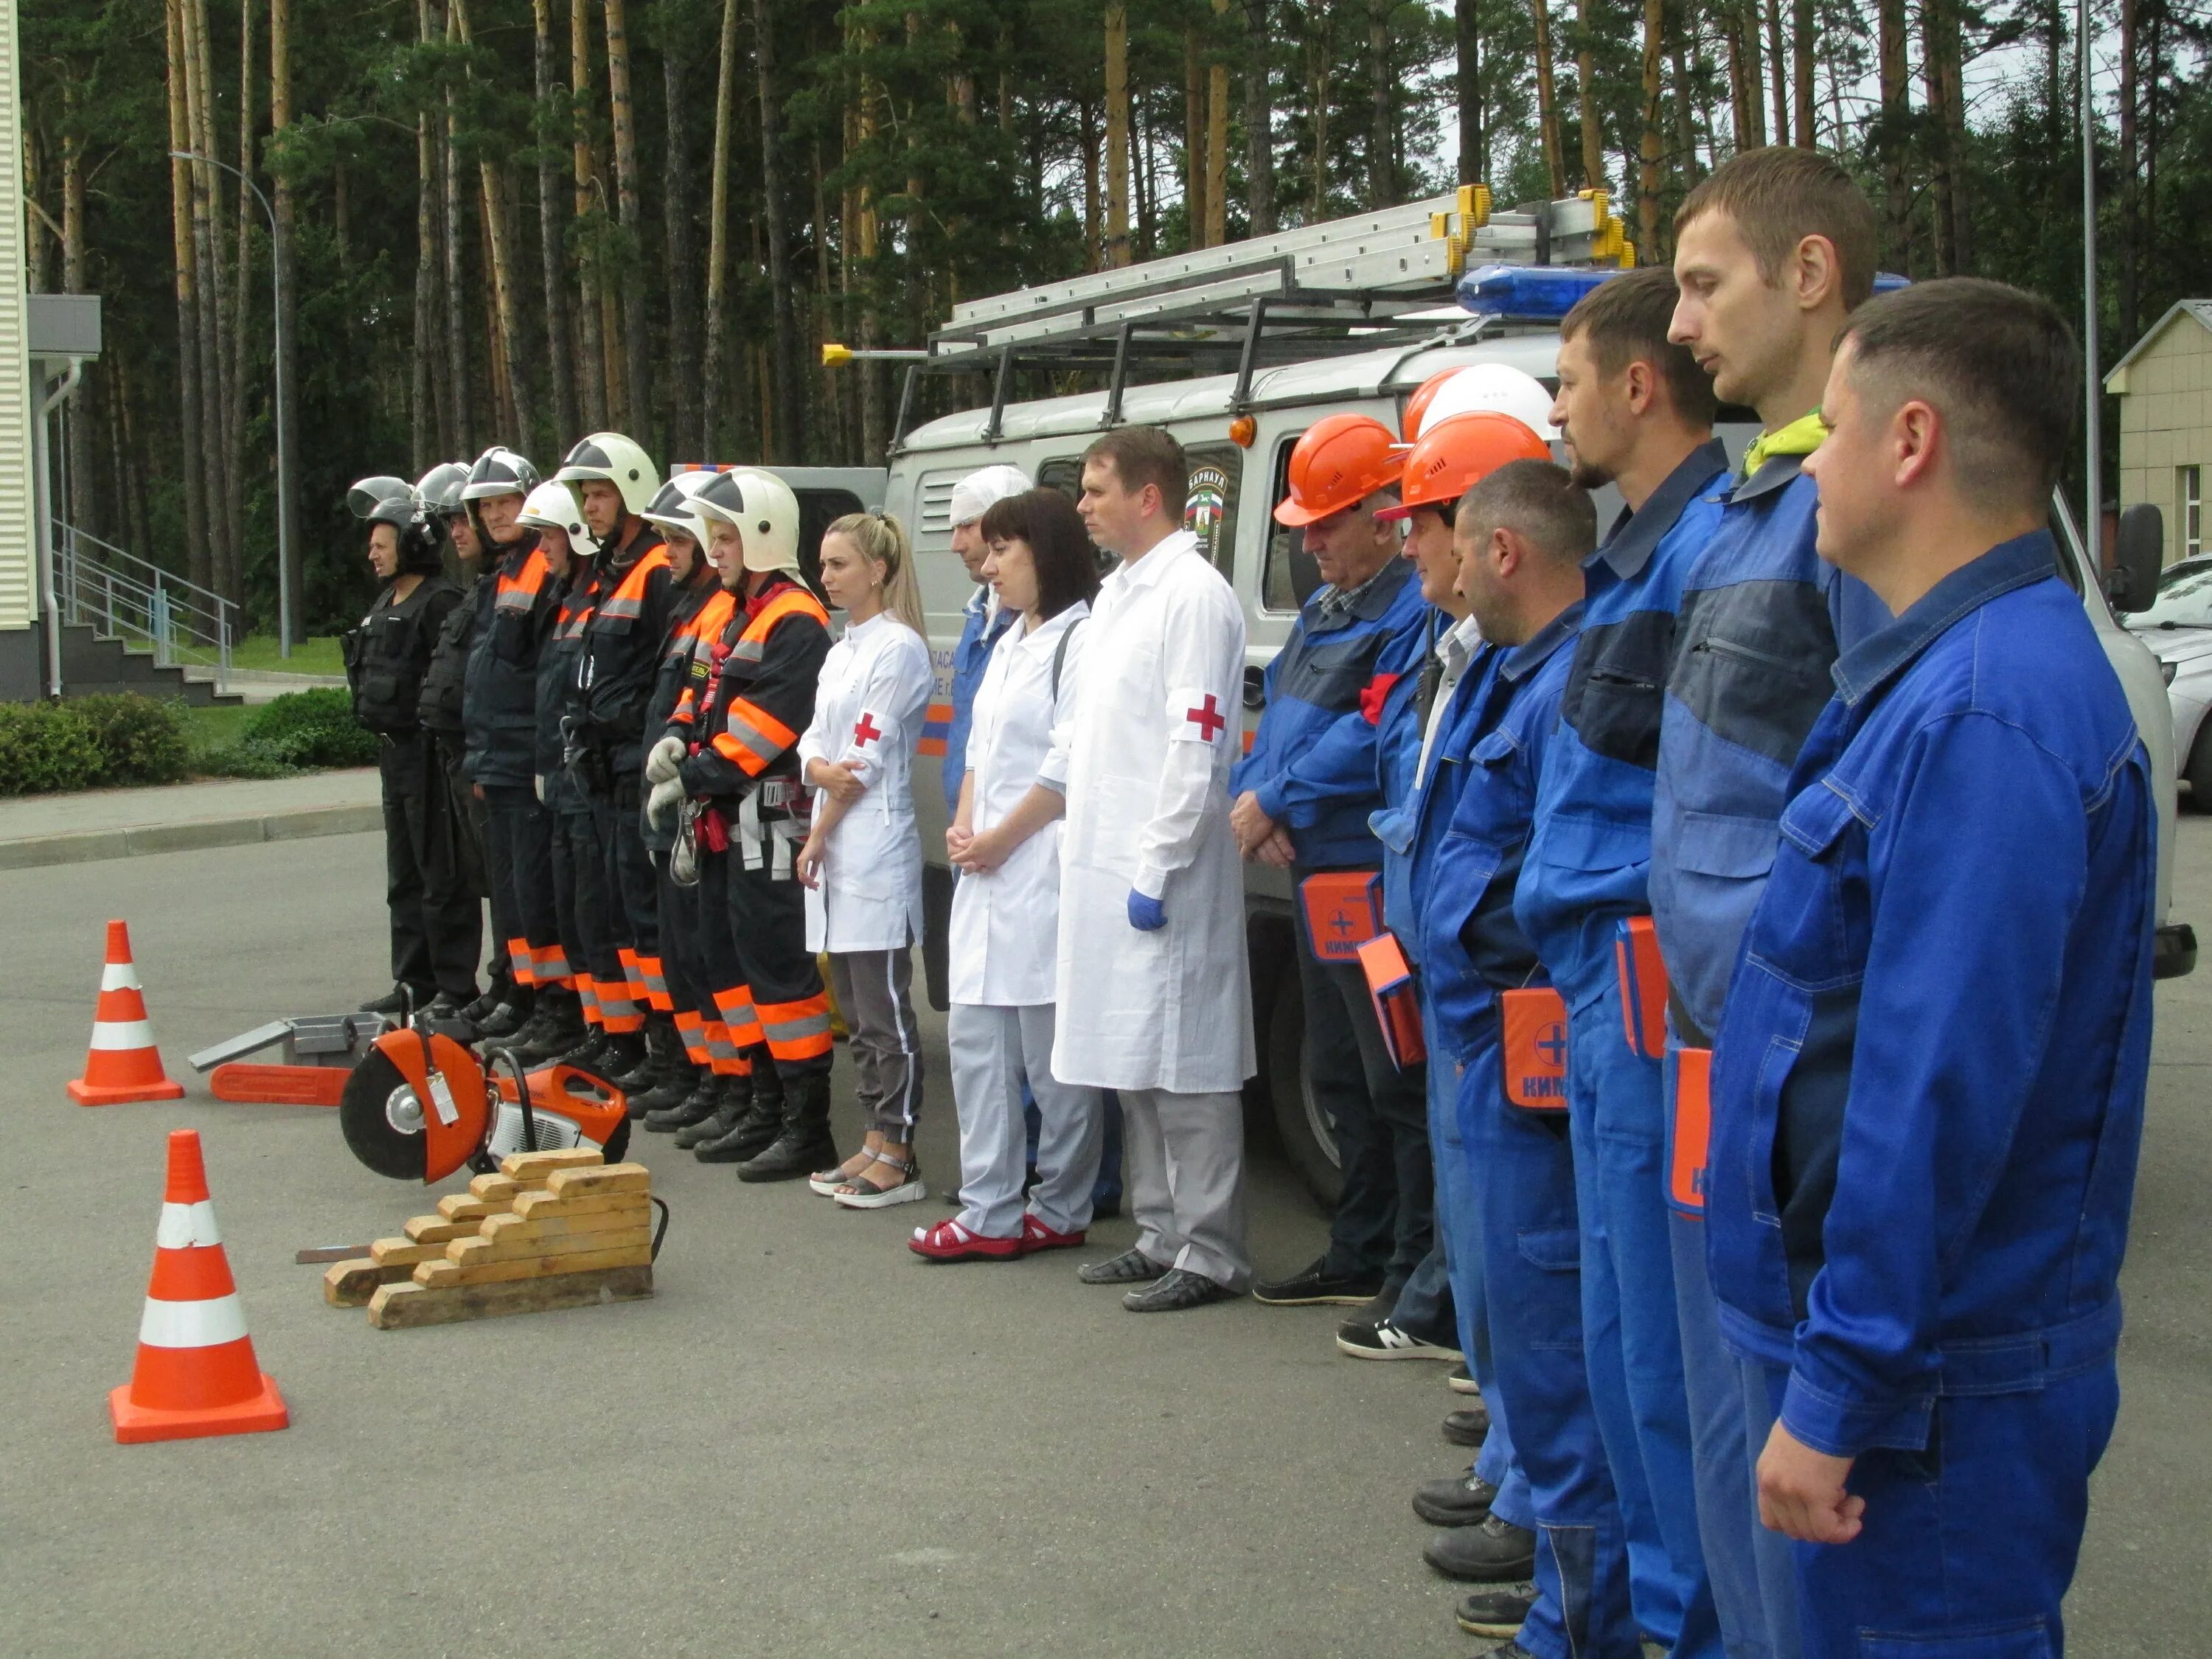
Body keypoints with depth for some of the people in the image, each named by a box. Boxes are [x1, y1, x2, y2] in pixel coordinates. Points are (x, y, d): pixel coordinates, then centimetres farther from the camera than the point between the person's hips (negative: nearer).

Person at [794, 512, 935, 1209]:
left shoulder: (898, 648, -10)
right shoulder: (841, 652, 18)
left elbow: (869, 759, -13)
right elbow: (812, 746, 13)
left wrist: (820, 835, -7)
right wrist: (822, 769, -10)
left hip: (876, 848, -9)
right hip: (835, 851, 9)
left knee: (886, 1011, -6)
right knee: (855, 1008, 11)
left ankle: (899, 1158, -2)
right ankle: (874, 1144, 18)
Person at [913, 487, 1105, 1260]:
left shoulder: (1081, 638, -11)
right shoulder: (1008, 643, 19)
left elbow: (1070, 765, -17)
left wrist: (1000, 840, -11)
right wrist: (962, 826, 6)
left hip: (1044, 870, -10)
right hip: (987, 875, 10)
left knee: (1052, 1051, -3)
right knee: (975, 1037, 8)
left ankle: (1061, 1211, 7)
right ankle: (989, 1212, 12)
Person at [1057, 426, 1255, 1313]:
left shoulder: (1194, 595, -12)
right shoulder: (1117, 592, 17)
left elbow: (1197, 747, -18)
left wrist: (1157, 871, -20)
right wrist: (1083, 855, 16)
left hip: (1161, 881, -10)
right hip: (1104, 871, 10)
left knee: (1186, 1069, -5)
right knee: (1135, 1069, 14)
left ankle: (1210, 1254, 1)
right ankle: (1162, 1237, 23)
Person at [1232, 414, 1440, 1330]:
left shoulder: (1415, 614, -15)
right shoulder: (1322, 611, 18)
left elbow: (1373, 739, -22)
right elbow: (1278, 721, 18)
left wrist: (1277, 802, -14)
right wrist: (1254, 797, -1)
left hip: (1378, 878, -11)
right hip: (1318, 876, 11)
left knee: (1400, 1084, -6)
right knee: (1339, 1077, 18)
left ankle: (1418, 1279, 0)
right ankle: (1360, 1254, 29)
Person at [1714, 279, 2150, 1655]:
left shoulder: (1984, 712, -22)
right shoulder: (1951, 674, 11)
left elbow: (1942, 1093, -25)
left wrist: (1838, 1393, -22)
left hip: (1937, 1388, -10)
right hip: (1924, 1352, 10)